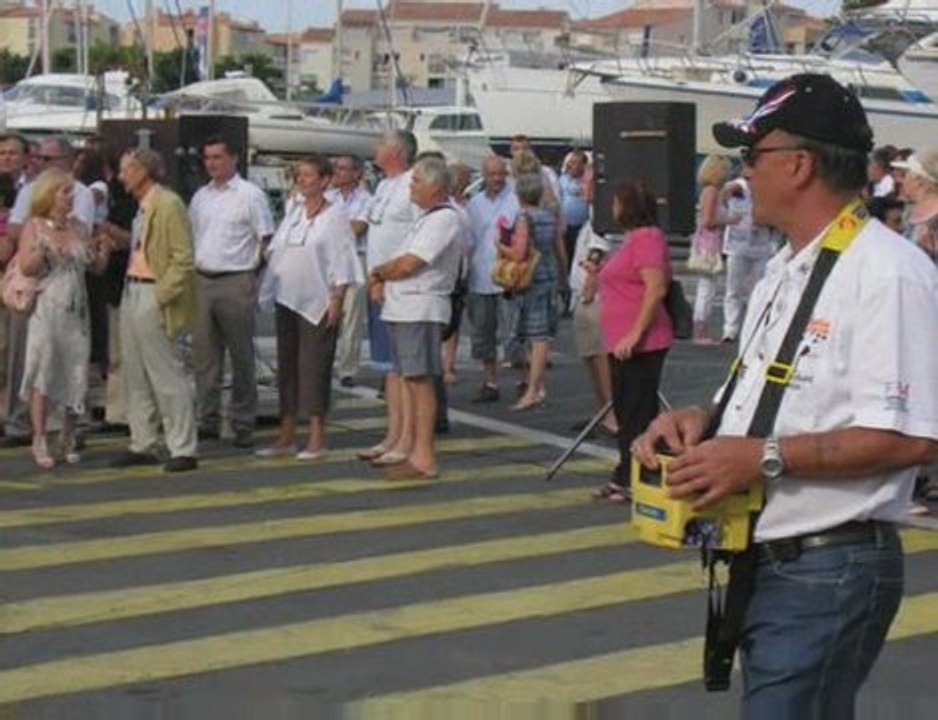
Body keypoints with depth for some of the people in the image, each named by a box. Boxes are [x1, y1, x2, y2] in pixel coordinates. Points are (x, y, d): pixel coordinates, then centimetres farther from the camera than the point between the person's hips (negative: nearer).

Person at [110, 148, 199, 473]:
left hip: (153, 296, -9)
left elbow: (183, 259, -16)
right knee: (134, 375, 13)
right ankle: (142, 445, 21)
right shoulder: (142, 206, 13)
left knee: (167, 376, -5)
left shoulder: (168, 205, -14)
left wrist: (160, 296, -18)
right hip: (132, 291, 9)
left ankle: (183, 450, 1)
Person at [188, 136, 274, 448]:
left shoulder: (250, 194, -3)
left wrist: (251, 267, -8)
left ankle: (244, 424, 6)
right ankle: (207, 420, 14)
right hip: (202, 281, 6)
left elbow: (266, 239, -4)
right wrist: (193, 266, 9)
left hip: (235, 282, -6)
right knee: (204, 355, 7)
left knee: (242, 356, 1)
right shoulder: (200, 197, 14)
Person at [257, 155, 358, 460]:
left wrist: (337, 301, -15)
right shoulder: (293, 215, 14)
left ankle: (316, 439, 1)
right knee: (287, 366, 9)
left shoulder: (335, 215, -5)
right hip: (288, 300, 7)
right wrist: (267, 292, 10)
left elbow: (343, 263, -9)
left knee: (314, 367, -5)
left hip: (317, 303, -7)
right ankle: (286, 437, 16)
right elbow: (276, 254, 16)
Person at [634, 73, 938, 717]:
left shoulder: (886, 272, -17)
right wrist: (702, 419, 3)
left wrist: (766, 458, -24)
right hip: (765, 563, 10)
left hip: (830, 572, -10)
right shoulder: (785, 270, 16)